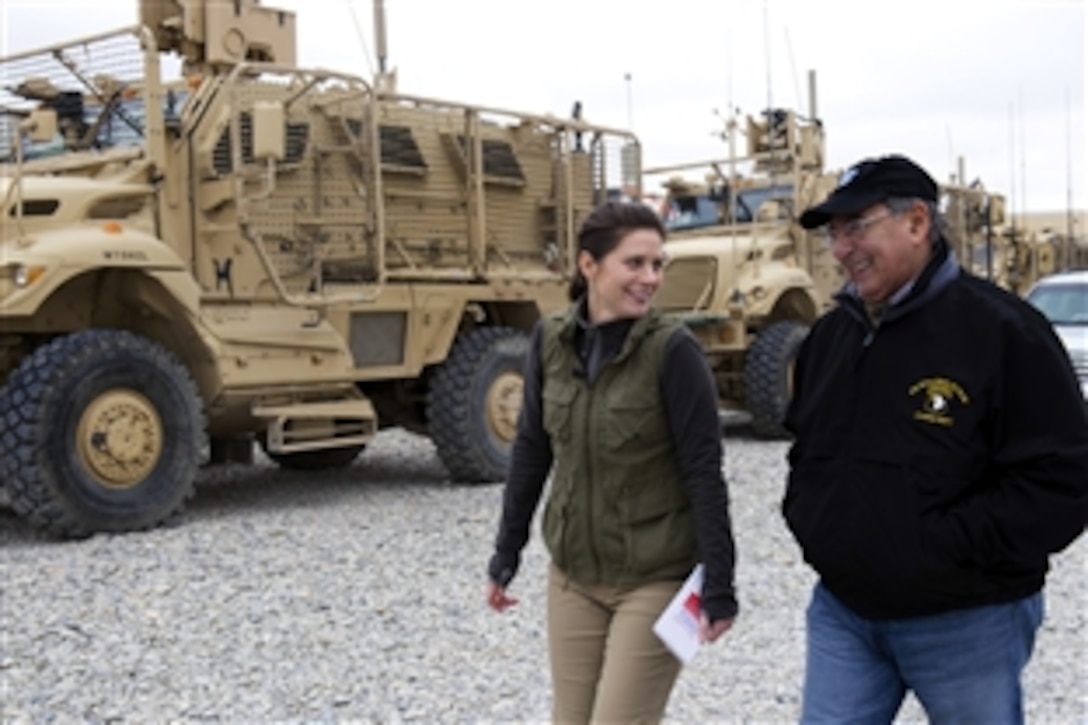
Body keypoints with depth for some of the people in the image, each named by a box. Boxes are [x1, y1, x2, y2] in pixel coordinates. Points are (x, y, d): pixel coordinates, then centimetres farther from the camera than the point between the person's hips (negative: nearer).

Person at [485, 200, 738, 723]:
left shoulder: (672, 349, -16)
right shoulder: (550, 340, -3)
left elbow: (704, 472, -14)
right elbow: (532, 449, 6)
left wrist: (718, 586, -14)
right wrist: (507, 554, 9)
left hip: (656, 581, -4)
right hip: (572, 576, 5)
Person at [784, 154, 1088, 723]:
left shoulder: (1001, 330, -14)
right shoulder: (831, 335, 8)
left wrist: (945, 546, -20)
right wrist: (807, 517, 5)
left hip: (965, 622, -5)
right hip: (842, 612, 5)